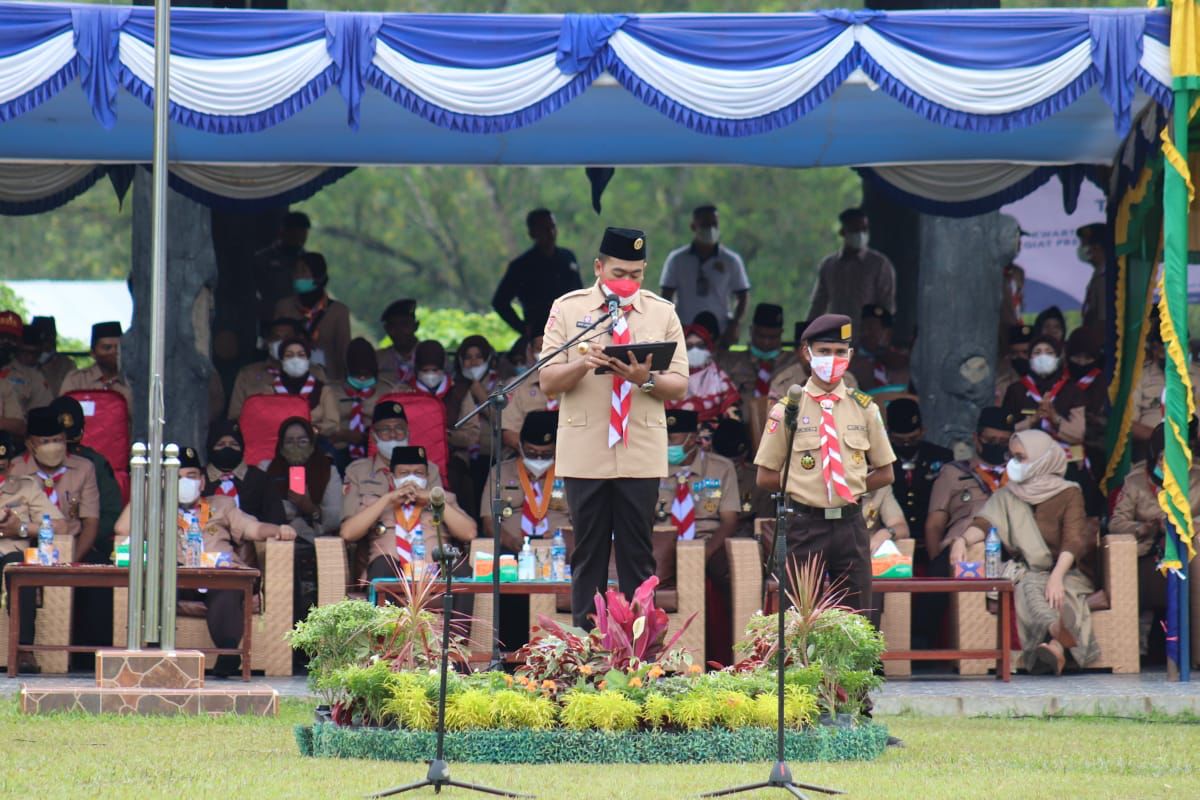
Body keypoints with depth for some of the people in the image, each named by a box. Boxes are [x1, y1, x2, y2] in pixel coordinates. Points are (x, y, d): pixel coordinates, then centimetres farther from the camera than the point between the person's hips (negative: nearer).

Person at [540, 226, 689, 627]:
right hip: (585, 455, -1)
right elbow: (548, 381, 1)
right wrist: (582, 364, -19)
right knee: (588, 554, 2)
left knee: (638, 556, 1)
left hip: (641, 455, 1)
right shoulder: (568, 309, 6)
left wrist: (646, 380, -15)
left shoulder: (662, 313, 8)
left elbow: (680, 387, 5)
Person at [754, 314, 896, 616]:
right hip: (805, 525, -2)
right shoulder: (787, 410, 0)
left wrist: (851, 485, 2)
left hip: (850, 525, 2)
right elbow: (766, 477, 2)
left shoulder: (864, 409, 7)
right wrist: (800, 483, -4)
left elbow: (885, 474, 13)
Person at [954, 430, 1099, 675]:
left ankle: (1056, 647, -68)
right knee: (1029, 587, -35)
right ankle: (1056, 630, -69)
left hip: (1067, 572, -1)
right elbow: (984, 523, 0)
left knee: (1058, 592, -37)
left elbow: (1073, 540, -10)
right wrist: (963, 540, -25)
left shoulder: (1069, 494, 4)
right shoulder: (1007, 496, 17)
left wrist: (1056, 577, -29)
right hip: (1028, 573, 1)